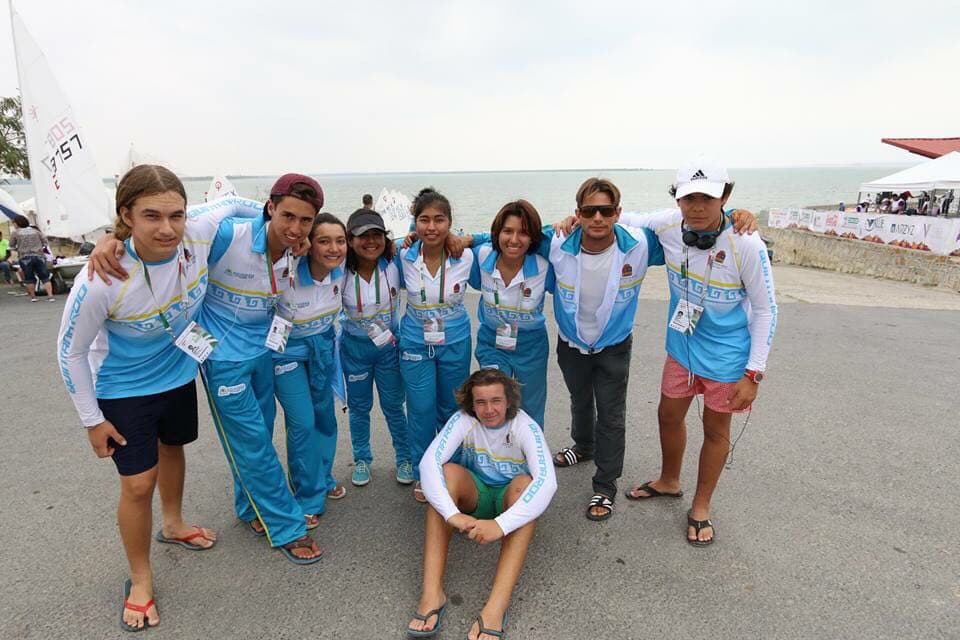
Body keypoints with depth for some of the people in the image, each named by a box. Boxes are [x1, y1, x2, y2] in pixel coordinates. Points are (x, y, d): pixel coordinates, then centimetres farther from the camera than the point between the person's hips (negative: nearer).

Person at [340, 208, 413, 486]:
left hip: (389, 346, 0)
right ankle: (362, 460, 37)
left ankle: (404, 458, 34)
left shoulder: (394, 265, -16)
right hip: (355, 348, 0)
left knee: (394, 406, 13)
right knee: (359, 407, 17)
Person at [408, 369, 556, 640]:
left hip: (510, 499, -1)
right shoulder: (463, 420, -18)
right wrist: (452, 514, -46)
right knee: (447, 471, -30)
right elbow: (429, 462, -31)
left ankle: (496, 607, -45)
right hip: (474, 494, 2)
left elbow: (547, 482, -37)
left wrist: (501, 524, -49)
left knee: (524, 484, -35)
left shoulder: (525, 427, -22)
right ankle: (432, 594, -36)